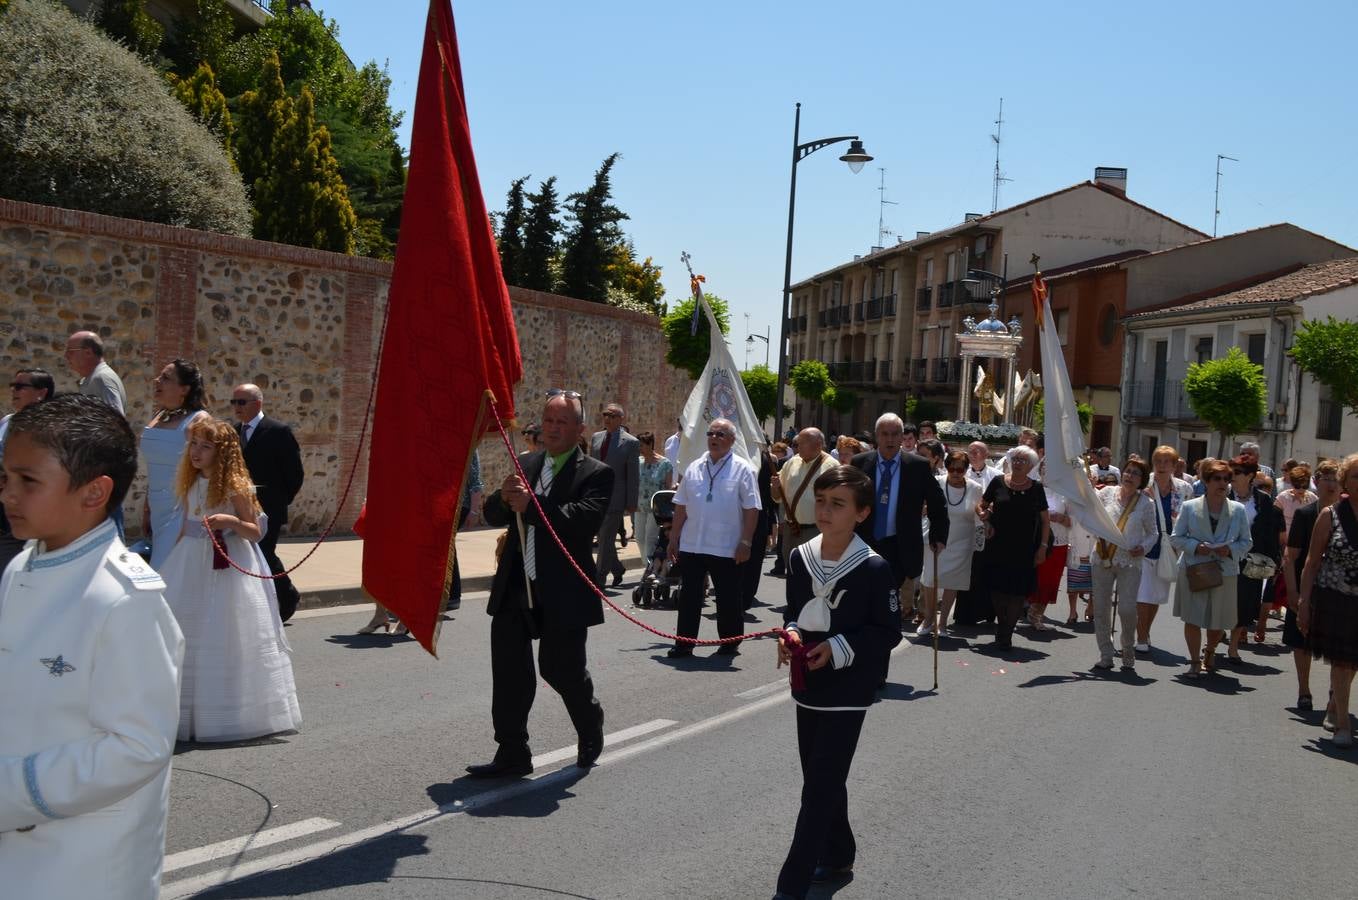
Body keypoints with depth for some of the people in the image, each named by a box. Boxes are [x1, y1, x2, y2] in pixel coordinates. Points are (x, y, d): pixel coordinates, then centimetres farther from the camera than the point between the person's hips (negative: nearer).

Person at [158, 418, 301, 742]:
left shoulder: (234, 487, -10)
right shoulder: (189, 483, 7)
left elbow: (255, 532, -8)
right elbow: (185, 527, 15)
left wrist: (230, 522, -25)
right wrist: (173, 563, 16)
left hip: (229, 567, -6)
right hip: (192, 564, 6)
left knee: (223, 637, -2)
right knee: (186, 635, 8)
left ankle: (228, 713, 10)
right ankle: (187, 712, 20)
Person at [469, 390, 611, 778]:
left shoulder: (596, 474, -6)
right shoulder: (526, 464, 12)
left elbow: (584, 520, -22)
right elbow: (493, 515, 10)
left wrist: (530, 506, -26)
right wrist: (504, 498, -12)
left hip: (562, 594, -5)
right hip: (514, 590, 5)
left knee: (562, 669, 7)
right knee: (509, 673, 5)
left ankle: (590, 729, 36)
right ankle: (513, 756, 15)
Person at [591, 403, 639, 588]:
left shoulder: (630, 443, -7)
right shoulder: (596, 438, 10)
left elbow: (632, 476, -7)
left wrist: (631, 504, -8)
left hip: (615, 499, -5)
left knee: (606, 539, -2)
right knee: (603, 537, 13)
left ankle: (598, 580, 5)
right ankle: (617, 569, 33)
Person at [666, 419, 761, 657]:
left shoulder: (742, 470, -4)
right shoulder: (694, 468, 9)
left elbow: (751, 510, -7)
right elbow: (681, 507, 12)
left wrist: (745, 542, -12)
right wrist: (674, 538, 9)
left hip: (727, 548, -4)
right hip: (691, 545, 4)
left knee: (728, 598, 7)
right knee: (688, 596, 7)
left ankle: (730, 643, 22)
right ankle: (683, 643, 15)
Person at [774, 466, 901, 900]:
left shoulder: (873, 568, -15)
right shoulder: (800, 558, 1)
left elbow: (889, 632, -10)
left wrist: (838, 647, -20)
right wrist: (790, 634, -7)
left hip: (846, 693, -6)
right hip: (807, 686, 6)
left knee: (819, 789, -4)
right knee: (823, 781, 19)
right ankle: (837, 857, 39)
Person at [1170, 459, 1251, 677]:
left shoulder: (1237, 510, 6)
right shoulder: (1189, 507, 1)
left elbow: (1246, 542, 9)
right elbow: (1176, 538, 3)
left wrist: (1231, 549, -12)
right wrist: (1196, 547, -15)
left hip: (1225, 571, 2)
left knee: (1219, 621, 8)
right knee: (1193, 618, -3)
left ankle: (1209, 651, 38)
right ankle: (1195, 662, 11)